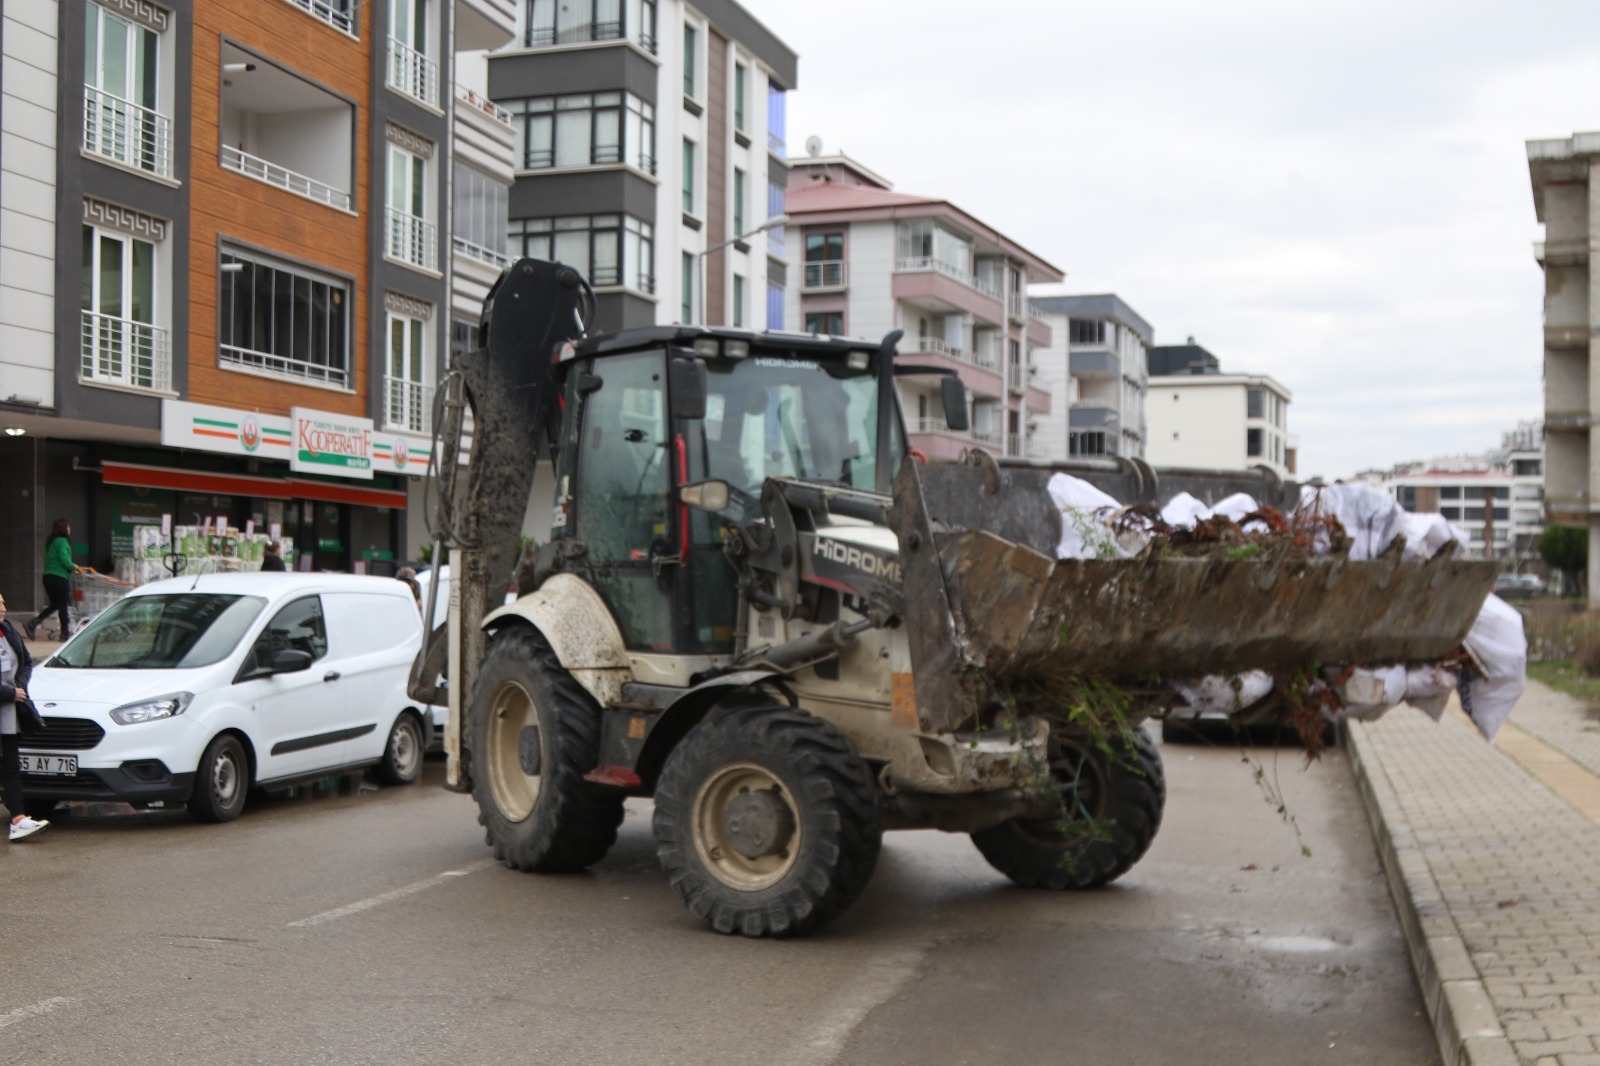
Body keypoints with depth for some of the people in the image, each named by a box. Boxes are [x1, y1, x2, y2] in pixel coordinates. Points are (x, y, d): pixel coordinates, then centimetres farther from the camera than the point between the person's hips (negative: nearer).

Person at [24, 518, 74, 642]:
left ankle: (32, 624, 2)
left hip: (48, 576, 8)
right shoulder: (62, 541, -12)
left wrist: (71, 568, 15)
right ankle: (65, 632, 7)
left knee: (54, 605, 15)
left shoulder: (51, 541, 16)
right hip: (59, 577, -8)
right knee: (63, 605, 1)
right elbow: (64, 560, -21)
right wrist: (74, 567, -4)